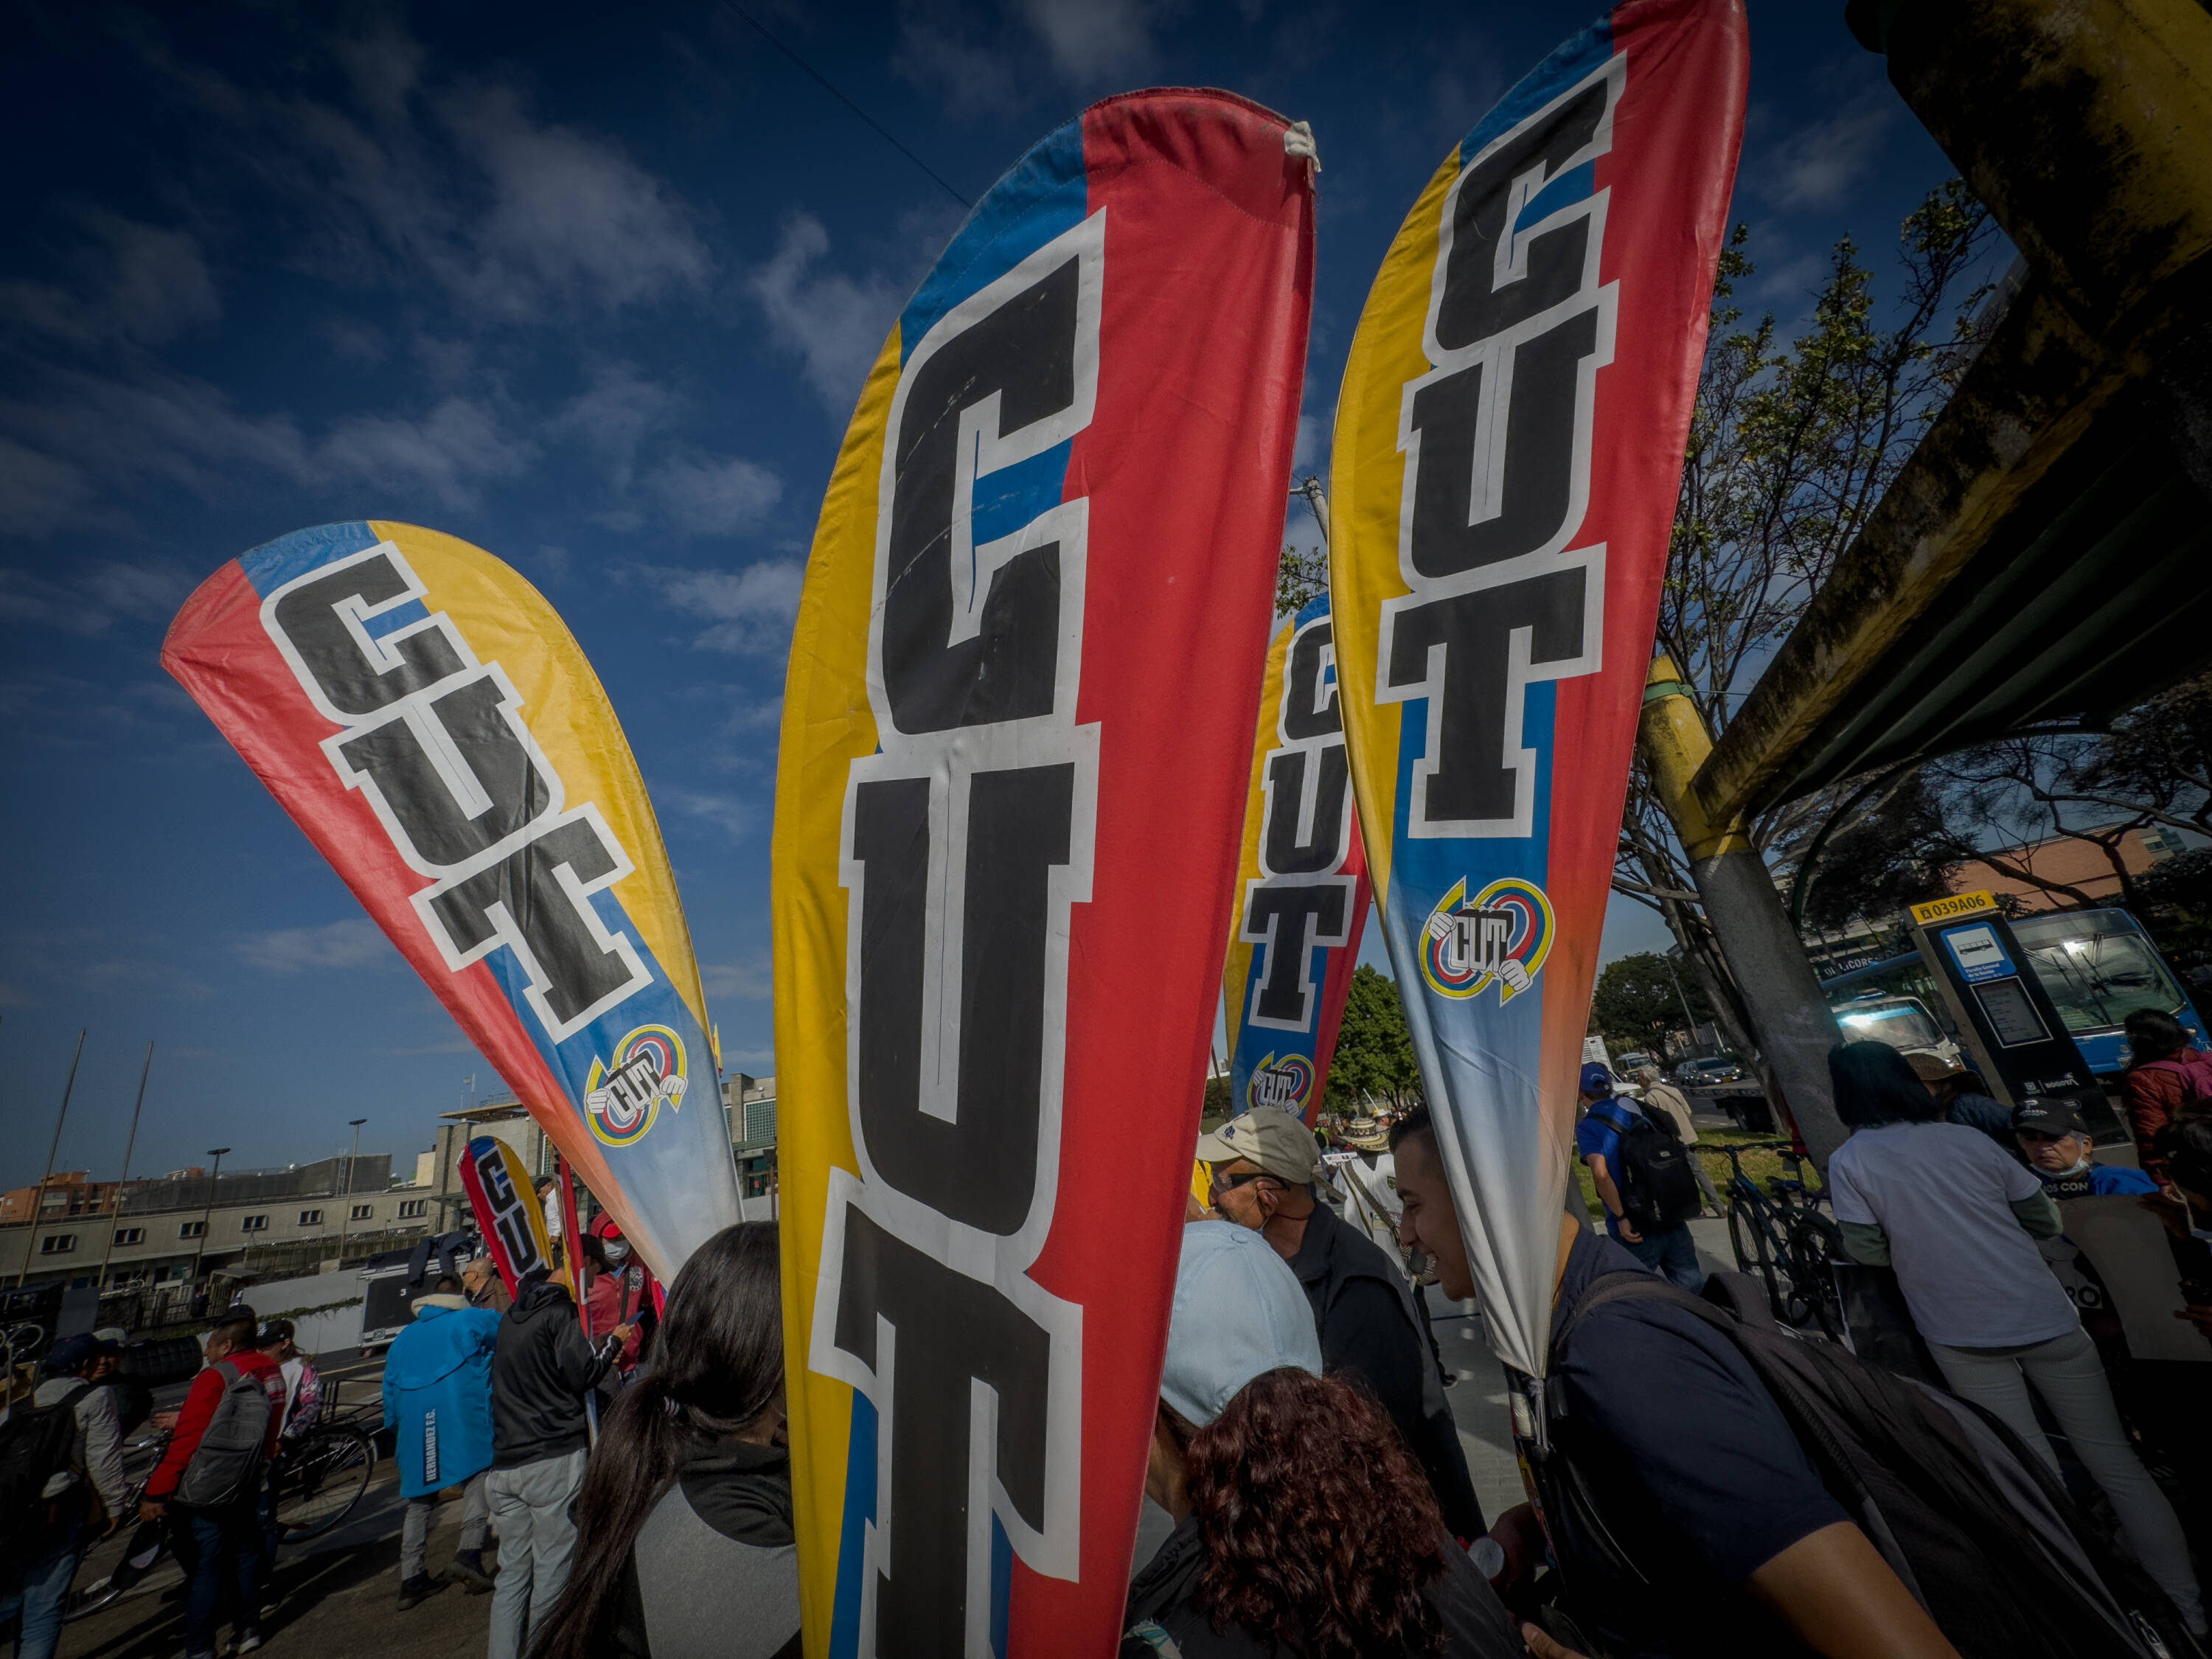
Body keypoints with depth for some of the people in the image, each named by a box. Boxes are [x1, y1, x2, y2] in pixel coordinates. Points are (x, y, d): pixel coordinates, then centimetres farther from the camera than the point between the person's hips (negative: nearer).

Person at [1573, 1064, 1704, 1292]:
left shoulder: (1586, 1127, -10)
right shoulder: (1635, 1108, 7)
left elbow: (1601, 1173, -22)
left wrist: (1621, 1218, -14)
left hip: (1634, 1229, -5)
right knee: (1694, 1287, 16)